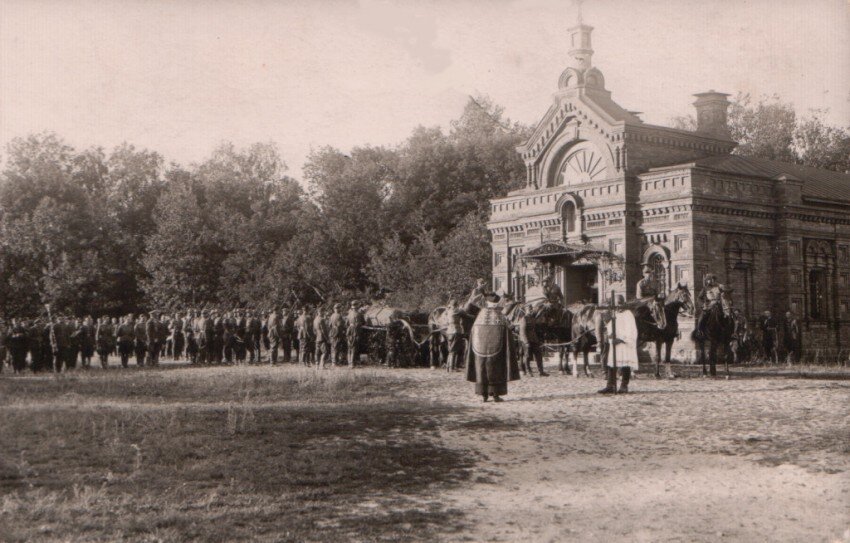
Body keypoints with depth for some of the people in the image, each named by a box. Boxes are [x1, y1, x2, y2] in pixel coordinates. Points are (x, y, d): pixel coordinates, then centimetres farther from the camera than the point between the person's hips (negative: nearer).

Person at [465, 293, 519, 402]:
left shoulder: (479, 318, 0)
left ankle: (484, 395, 8)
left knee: (482, 370, 10)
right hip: (496, 348, -2)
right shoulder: (501, 318, -6)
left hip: (481, 348, 2)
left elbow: (473, 335, 1)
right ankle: (495, 394, 3)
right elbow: (507, 334, -7)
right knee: (496, 370, 6)